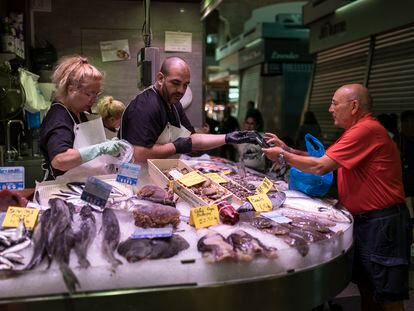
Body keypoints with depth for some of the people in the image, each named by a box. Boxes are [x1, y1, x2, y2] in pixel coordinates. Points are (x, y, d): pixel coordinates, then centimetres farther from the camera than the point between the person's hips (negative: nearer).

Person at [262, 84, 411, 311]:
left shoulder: (366, 130, -19)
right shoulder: (359, 130, 16)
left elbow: (320, 167, -22)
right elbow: (324, 157, 12)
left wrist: (282, 155, -10)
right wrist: (287, 149, 4)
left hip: (382, 222, -10)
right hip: (364, 220, 10)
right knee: (365, 286, 17)